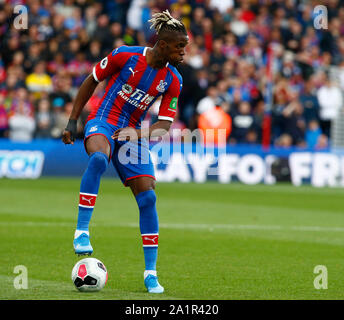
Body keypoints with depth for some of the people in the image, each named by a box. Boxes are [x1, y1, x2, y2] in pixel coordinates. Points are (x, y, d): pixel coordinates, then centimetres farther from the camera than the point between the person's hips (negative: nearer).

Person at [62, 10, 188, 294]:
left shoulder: (173, 80, -3)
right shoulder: (125, 56, -12)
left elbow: (164, 125, -2)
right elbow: (91, 82, 1)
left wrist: (139, 134, -22)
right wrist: (72, 122, 1)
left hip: (133, 132, 4)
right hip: (103, 122, -4)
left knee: (147, 197, -8)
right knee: (99, 157, -39)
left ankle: (151, 273, 1)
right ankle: (82, 231, -35)